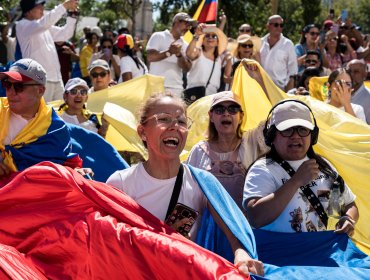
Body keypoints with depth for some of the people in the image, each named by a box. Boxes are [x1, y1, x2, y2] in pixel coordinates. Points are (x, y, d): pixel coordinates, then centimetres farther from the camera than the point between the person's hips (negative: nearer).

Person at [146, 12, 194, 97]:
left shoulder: (184, 45, 17)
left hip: (176, 89, 4)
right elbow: (150, 57, -9)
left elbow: (187, 68, 6)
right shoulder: (158, 36, 5)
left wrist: (179, 55, -13)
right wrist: (169, 52, -20)